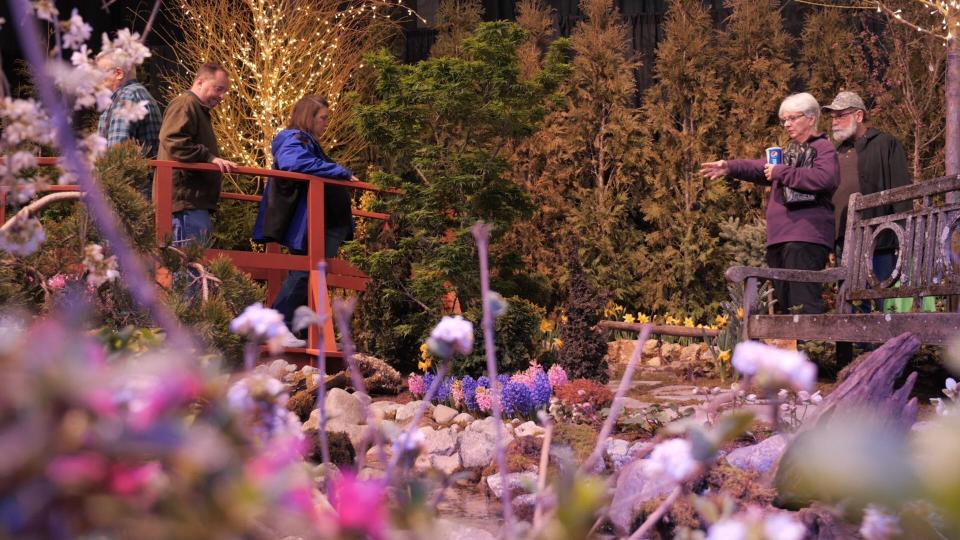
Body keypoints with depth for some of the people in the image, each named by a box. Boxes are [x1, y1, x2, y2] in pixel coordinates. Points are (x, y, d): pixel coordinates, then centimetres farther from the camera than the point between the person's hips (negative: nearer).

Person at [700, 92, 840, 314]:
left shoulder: (824, 148, -2)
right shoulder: (789, 152, 27)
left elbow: (825, 178, -21)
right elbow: (760, 168, 19)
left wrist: (782, 173, -14)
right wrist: (730, 167, 2)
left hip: (805, 239, -10)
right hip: (780, 238, 10)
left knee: (803, 302, -17)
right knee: (783, 303, 13)